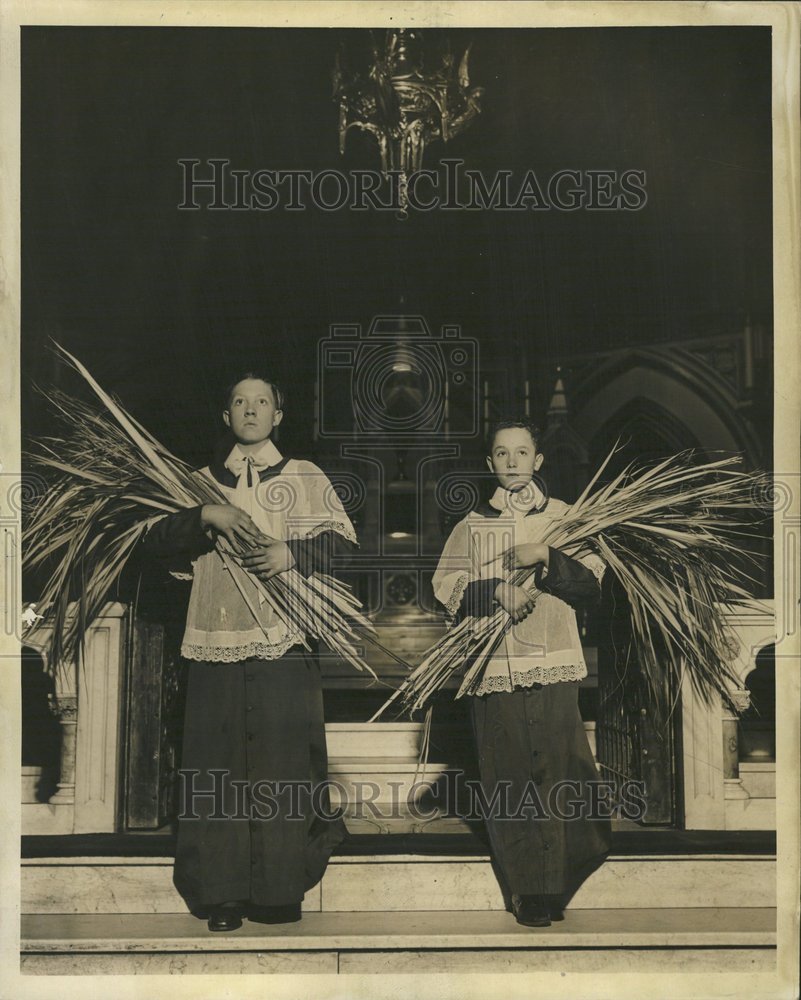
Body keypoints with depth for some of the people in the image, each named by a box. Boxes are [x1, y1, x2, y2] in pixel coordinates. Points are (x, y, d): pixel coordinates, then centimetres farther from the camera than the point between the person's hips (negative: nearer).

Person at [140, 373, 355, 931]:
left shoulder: (306, 477, 11)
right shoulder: (204, 483, 16)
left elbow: (343, 540, 3)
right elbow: (156, 542, 4)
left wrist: (291, 553, -14)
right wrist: (206, 517, -12)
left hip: (286, 642, -2)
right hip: (218, 644, 2)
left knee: (284, 764, -3)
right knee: (218, 765, 0)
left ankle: (278, 894, 5)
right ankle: (221, 896, 6)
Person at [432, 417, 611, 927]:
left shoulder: (564, 517, 11)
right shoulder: (472, 525, 13)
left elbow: (591, 584, 1)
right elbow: (446, 585, 2)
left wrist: (548, 559, -15)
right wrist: (497, 593, -13)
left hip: (554, 665, -1)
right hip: (492, 669, 1)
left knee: (558, 772, -7)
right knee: (507, 780, 0)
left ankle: (554, 889, 6)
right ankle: (525, 891, 7)